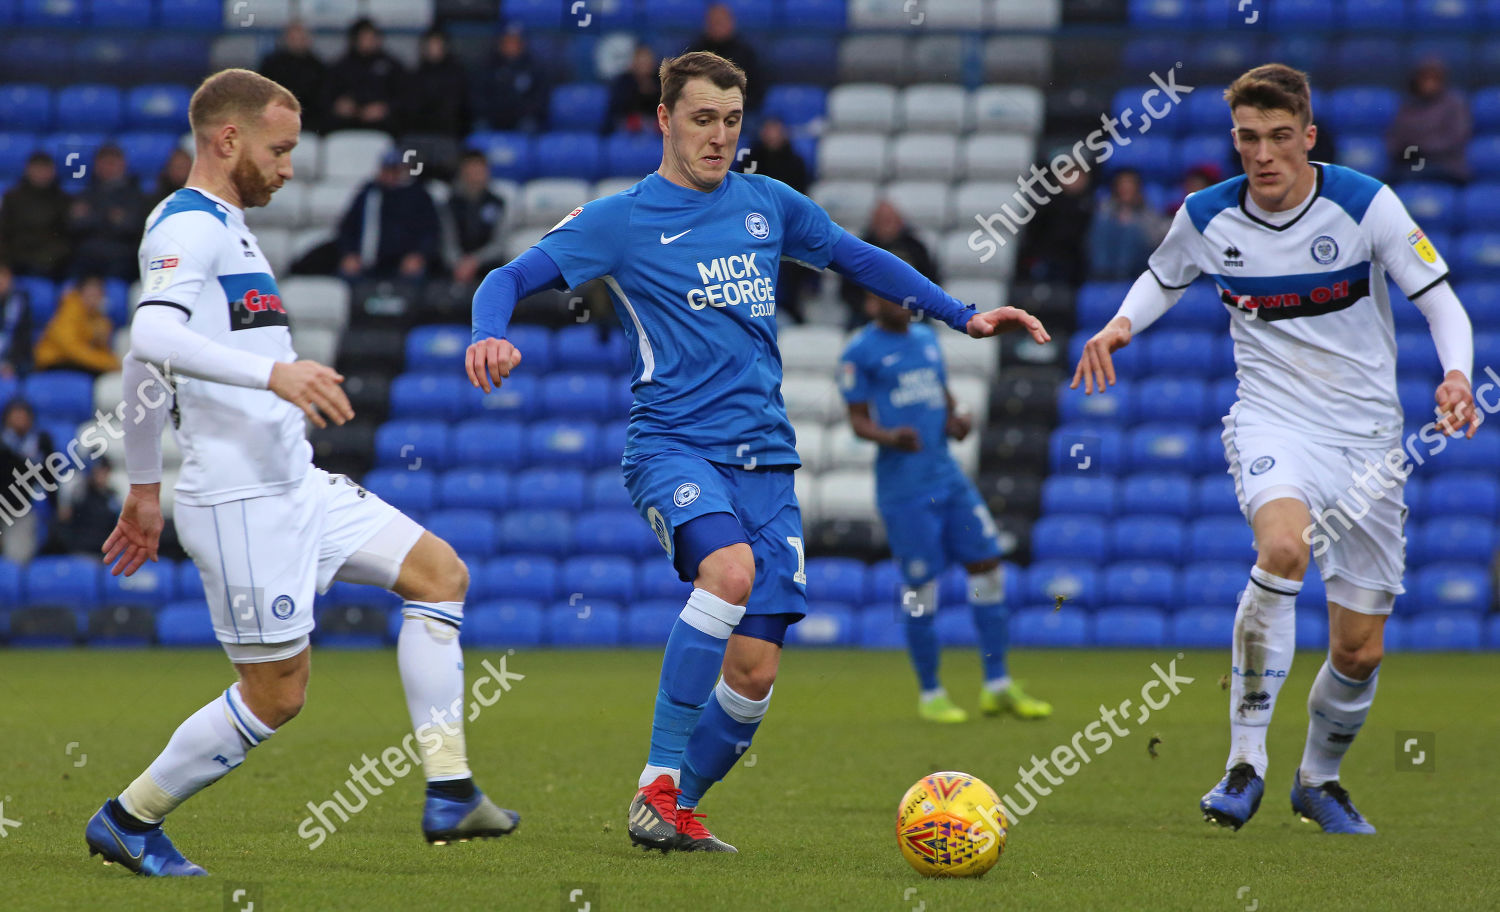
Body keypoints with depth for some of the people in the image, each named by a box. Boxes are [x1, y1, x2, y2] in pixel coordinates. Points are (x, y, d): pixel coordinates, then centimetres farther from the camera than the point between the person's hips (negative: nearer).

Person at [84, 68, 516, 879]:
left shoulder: (220, 227, 19)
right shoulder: (190, 227, -13)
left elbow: (145, 366, 26)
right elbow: (153, 338, -33)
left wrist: (144, 488, 30)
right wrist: (275, 372, -43)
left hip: (294, 485, 10)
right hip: (240, 499, -10)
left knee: (438, 571, 6)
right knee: (276, 694, -4)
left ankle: (449, 796, 3)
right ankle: (127, 822, 12)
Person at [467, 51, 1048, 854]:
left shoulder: (767, 205, 13)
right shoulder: (619, 220, 1)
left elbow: (859, 259, 25)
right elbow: (510, 278, -4)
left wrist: (963, 317, 21)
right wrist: (489, 335, -26)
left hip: (764, 456, 5)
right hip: (672, 445, -5)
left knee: (755, 672, -4)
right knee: (731, 567, -34)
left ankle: (678, 812, 17)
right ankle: (658, 782, -28)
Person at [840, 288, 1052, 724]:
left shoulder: (926, 337, 15)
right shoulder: (861, 352, -4)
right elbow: (858, 420, -4)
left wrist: (958, 419, 3)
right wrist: (890, 437, -24)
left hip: (947, 475, 7)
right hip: (903, 487, -6)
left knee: (987, 566, 3)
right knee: (920, 588, -3)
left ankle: (997, 687, 12)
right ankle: (930, 695, 11)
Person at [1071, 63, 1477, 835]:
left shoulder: (1365, 205, -10)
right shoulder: (1206, 218, -3)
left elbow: (1443, 305, -5)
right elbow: (1163, 280, 19)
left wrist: (1457, 375, -25)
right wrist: (1120, 324, -2)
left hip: (1366, 436, 1)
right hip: (1272, 419, 0)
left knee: (1359, 649, 3)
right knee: (1282, 546, -35)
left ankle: (1319, 778, 33)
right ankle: (1246, 759, -27)